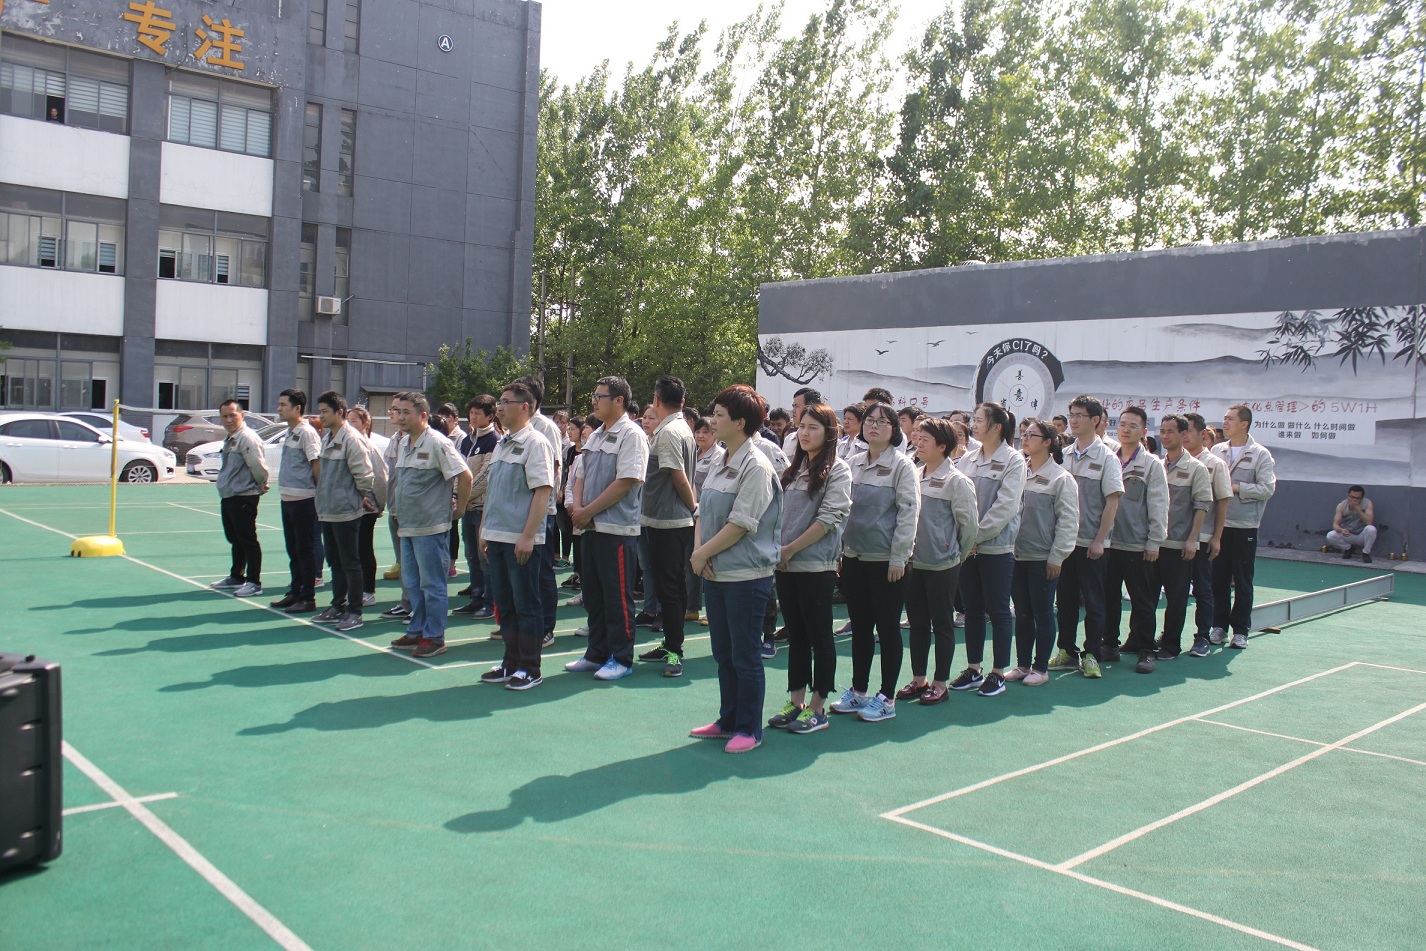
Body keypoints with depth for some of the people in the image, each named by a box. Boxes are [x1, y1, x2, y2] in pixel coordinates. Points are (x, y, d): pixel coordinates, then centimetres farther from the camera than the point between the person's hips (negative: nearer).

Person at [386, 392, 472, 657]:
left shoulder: (436, 443, -14)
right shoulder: (404, 443, 12)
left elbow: (464, 475, -16)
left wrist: (459, 508, -9)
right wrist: (398, 511, 17)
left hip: (430, 527, -9)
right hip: (406, 526, 9)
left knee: (432, 584, 0)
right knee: (412, 583, 16)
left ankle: (434, 637, 9)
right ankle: (416, 632, 26)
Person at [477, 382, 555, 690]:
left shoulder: (535, 443, -10)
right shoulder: (501, 444, 15)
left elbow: (543, 491, -16)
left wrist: (528, 536, -20)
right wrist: (485, 529, 16)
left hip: (522, 540, -8)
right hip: (497, 538, 8)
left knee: (526, 605, 1)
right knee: (504, 604, 14)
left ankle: (529, 669, 9)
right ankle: (511, 663, 24)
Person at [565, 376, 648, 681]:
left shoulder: (631, 435, -11)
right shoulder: (595, 436, 15)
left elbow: (626, 482, -19)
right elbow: (582, 476, 17)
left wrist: (588, 512, -15)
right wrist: (577, 507, -3)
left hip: (618, 529, -8)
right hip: (591, 528, 8)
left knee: (618, 596, 0)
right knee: (593, 594, 14)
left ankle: (621, 658, 10)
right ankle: (597, 653, 25)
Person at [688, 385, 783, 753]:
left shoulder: (756, 467, -15)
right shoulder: (720, 464, 11)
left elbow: (740, 524, -19)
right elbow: (703, 512, 12)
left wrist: (703, 554, -12)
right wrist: (698, 551, -4)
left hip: (747, 574, -8)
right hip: (715, 572, 8)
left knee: (745, 655, 3)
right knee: (723, 653, 16)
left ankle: (749, 729, 15)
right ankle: (728, 721, 29)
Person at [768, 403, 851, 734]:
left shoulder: (837, 470, -5)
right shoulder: (793, 469, 13)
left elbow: (829, 518, -13)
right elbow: (779, 512, 14)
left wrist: (790, 549, -13)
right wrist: (775, 552, 1)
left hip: (816, 566, -6)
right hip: (785, 566, 6)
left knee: (819, 636, 2)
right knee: (796, 636, 12)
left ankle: (818, 708, 10)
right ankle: (796, 702, 20)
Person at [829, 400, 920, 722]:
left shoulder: (902, 465, -6)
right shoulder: (853, 464, 9)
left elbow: (908, 512, -10)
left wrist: (898, 557, -15)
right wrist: (839, 549, 8)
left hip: (886, 559, -5)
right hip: (854, 557, 5)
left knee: (887, 628, 3)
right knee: (860, 626, 13)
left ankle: (887, 697, 12)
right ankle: (858, 691, 24)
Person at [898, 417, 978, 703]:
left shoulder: (956, 481, -10)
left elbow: (970, 524, -8)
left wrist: (958, 555, 1)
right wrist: (907, 551, 10)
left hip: (942, 565, -6)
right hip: (915, 562, 6)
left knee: (942, 624, 5)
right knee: (917, 623, 13)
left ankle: (940, 684, 15)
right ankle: (918, 680, 24)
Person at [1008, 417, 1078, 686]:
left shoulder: (1061, 477, -6)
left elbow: (1068, 520, -9)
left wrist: (1056, 557, -12)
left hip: (1043, 559, -5)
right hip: (1016, 555, 5)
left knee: (1043, 614, 5)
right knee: (1022, 613, 12)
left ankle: (1041, 668, 15)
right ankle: (1022, 664, 22)